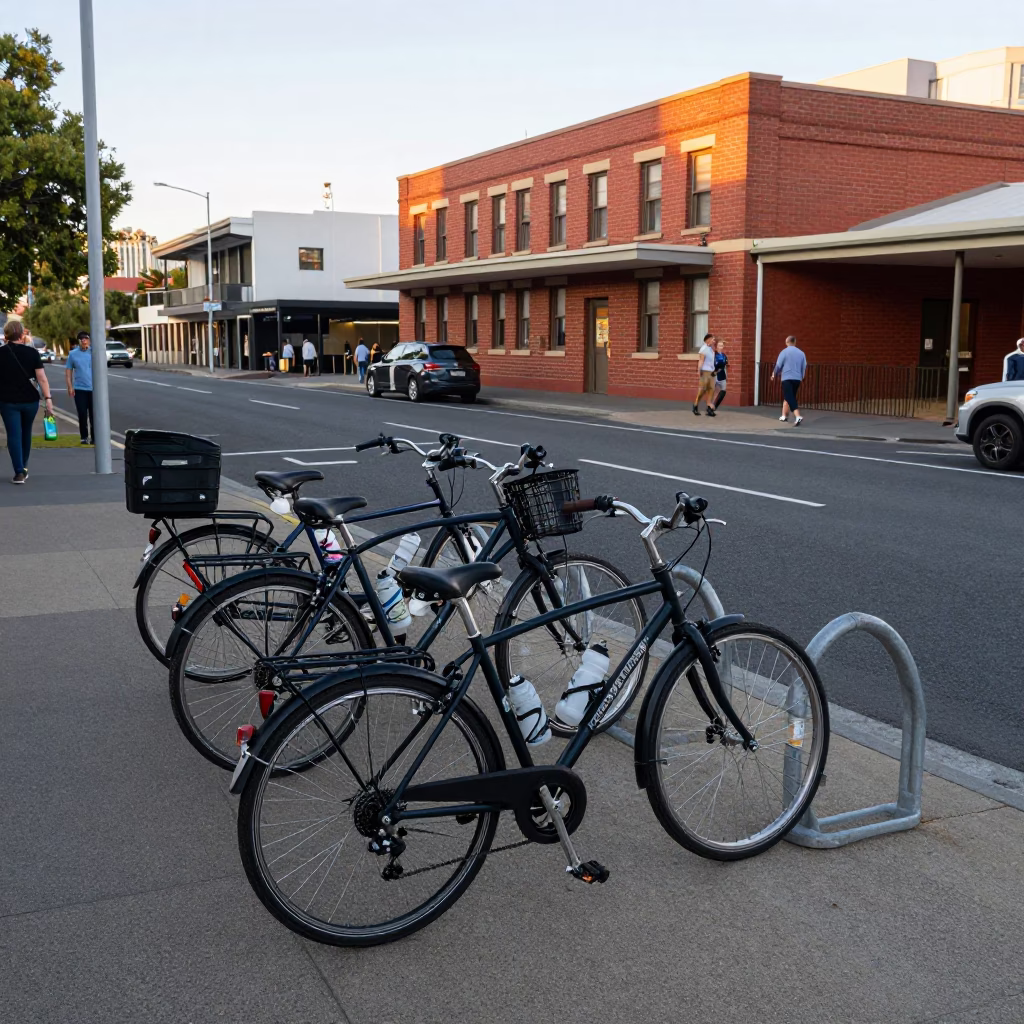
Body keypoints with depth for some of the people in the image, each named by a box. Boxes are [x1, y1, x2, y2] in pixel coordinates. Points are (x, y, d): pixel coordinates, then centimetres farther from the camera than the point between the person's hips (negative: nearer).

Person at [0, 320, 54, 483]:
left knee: (14, 435, 0)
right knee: (26, 433, 19)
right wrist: (48, 399, -10)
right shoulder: (32, 352, -5)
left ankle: (19, 471, -11)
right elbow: (42, 378, -10)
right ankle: (24, 467, 31)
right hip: (30, 400, 2)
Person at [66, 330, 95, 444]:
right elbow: (68, 371, 8)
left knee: (94, 414, 3)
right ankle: (84, 437, 11)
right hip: (79, 389, 0)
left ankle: (94, 436, 12)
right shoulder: (73, 354, 5)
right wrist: (70, 387, -1)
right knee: (82, 414, 1)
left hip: (93, 388, 0)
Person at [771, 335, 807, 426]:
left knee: (790, 398, -12)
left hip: (787, 378, -5)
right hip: (797, 379, 5)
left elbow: (778, 365, -1)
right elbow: (804, 367, 13)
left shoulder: (784, 352, -3)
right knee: (787, 397, 21)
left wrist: (774, 374, 17)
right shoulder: (801, 353, 10)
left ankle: (798, 416, -29)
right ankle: (784, 416, 30)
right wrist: (801, 377, 28)